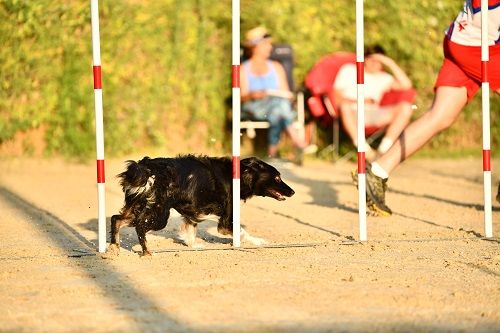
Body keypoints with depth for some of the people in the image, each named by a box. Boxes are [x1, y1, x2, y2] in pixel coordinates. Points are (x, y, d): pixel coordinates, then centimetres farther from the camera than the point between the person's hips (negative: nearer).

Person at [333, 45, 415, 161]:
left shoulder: (384, 78, 23)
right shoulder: (349, 70, 19)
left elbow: (406, 86, 6)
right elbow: (336, 95, 7)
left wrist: (390, 63, 5)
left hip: (375, 115, 3)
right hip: (352, 114, -3)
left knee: (406, 108, -21)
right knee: (345, 104, -39)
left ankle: (384, 149, -32)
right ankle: (362, 147, -42)